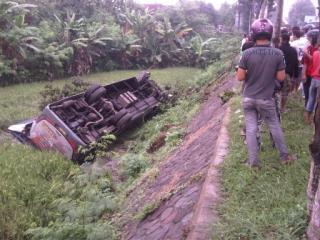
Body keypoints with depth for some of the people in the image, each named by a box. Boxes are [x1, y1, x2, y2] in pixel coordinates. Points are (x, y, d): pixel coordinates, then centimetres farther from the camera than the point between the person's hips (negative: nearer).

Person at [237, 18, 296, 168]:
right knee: (274, 127, 16)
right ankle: (284, 156, 30)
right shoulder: (278, 53, -9)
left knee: (251, 129, 8)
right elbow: (281, 77, -5)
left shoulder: (247, 53, -11)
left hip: (249, 98, 0)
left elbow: (240, 77, -10)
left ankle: (253, 162, 14)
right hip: (266, 99, 0)